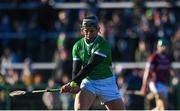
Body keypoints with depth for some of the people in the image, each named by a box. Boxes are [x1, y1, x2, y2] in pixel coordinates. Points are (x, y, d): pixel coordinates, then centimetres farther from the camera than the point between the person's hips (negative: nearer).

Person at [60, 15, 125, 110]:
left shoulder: (103, 45, -16)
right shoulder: (78, 46, -1)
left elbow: (90, 66, -25)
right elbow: (76, 69, -3)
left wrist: (73, 83, -33)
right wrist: (75, 85, -24)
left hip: (106, 83, -2)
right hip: (88, 81, 2)